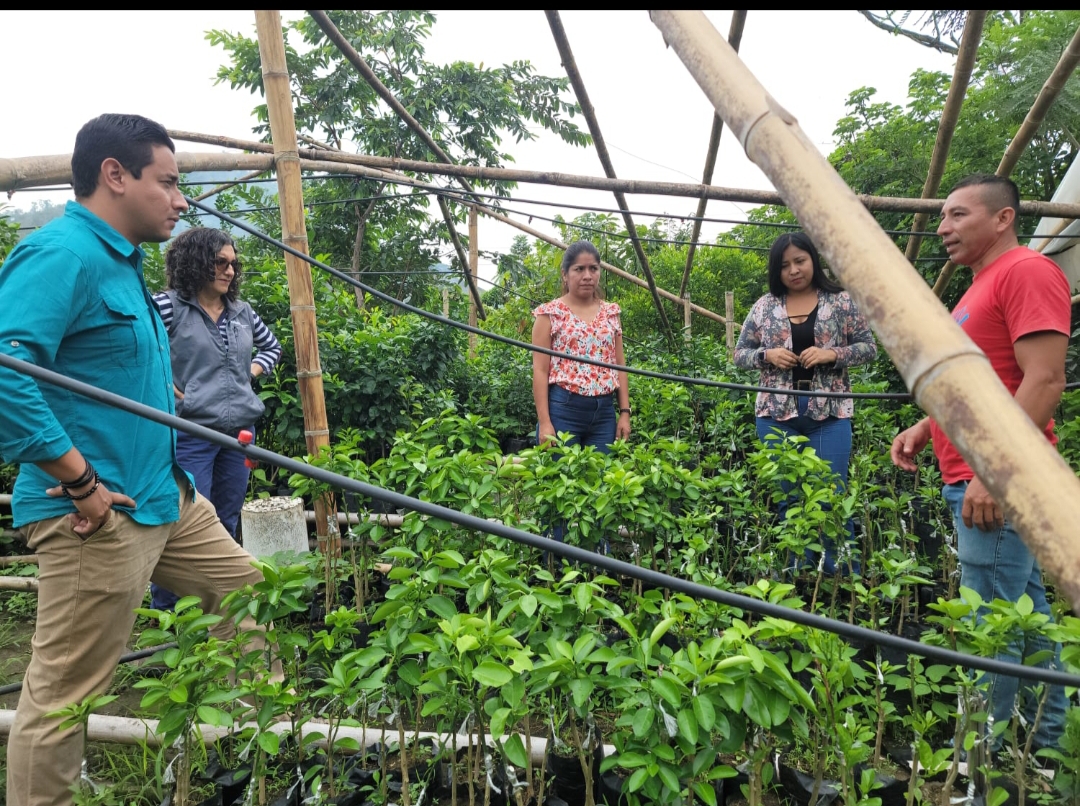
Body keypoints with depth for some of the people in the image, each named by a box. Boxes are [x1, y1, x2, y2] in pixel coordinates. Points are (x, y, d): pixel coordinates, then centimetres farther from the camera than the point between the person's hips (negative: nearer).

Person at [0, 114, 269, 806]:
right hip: (98, 515, -10)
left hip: (166, 499, 10)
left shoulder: (122, 262, 16)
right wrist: (80, 480, -25)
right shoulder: (63, 254, -16)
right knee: (61, 695, 2)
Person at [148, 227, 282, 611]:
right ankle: (164, 612, 16)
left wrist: (252, 371, 9)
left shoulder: (242, 312, 11)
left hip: (240, 431, 6)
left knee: (227, 523, 15)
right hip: (190, 434, -6)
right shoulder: (168, 306, -8)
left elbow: (272, 346, 27)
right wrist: (167, 390, -15)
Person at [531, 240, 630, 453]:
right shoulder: (550, 314, -1)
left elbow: (620, 365, 13)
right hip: (563, 409, -4)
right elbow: (540, 370, -5)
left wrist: (625, 412, 5)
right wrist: (544, 422, -12)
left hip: (604, 412, 4)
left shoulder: (610, 313, 12)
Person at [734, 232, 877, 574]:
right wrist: (767, 355, -9)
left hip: (830, 414, -2)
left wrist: (831, 354, -13)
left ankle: (845, 574, 13)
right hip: (777, 414, 2)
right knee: (788, 497, 7)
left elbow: (869, 347, 5)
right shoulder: (764, 306, 7)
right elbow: (740, 353, 11)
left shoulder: (841, 301, 3)